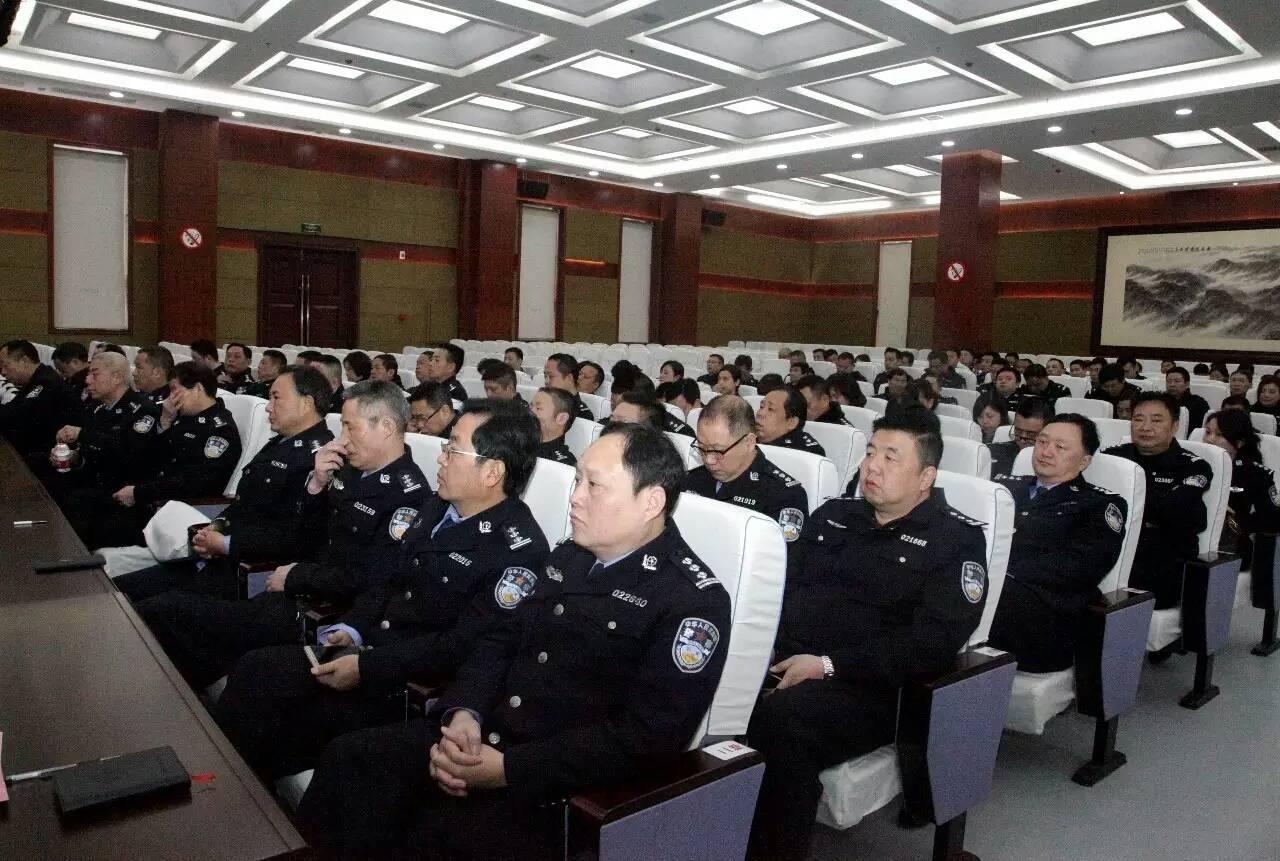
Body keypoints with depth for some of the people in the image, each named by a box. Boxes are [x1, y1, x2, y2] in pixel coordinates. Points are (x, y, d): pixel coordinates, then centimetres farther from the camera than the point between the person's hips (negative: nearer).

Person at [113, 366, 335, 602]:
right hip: (219, 559, 10)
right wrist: (217, 526, 3)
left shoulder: (318, 458, -17)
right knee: (118, 589, 8)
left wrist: (225, 544, -17)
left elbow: (294, 536, -24)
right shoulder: (277, 444, 15)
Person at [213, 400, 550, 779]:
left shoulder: (519, 550, -19)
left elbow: (463, 646, -22)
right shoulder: (439, 507, 8)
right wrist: (352, 628, -1)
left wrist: (368, 668, -21)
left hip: (412, 684, -8)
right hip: (368, 645, 8)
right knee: (253, 669, -5)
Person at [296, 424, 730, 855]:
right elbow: (503, 643, 14)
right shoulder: (569, 557, 12)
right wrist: (463, 712, -8)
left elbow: (648, 737, -20)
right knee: (348, 756, -7)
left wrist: (509, 769, -21)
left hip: (560, 789, -7)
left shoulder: (693, 599, -13)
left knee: (429, 835, -25)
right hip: (483, 738, 7)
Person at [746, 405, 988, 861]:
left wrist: (829, 665, -16)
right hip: (780, 660, 6)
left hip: (865, 687, -5)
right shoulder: (833, 513, 19)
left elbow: (934, 643, -10)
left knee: (778, 718, -35)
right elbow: (780, 580, 19)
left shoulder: (957, 539, 1)